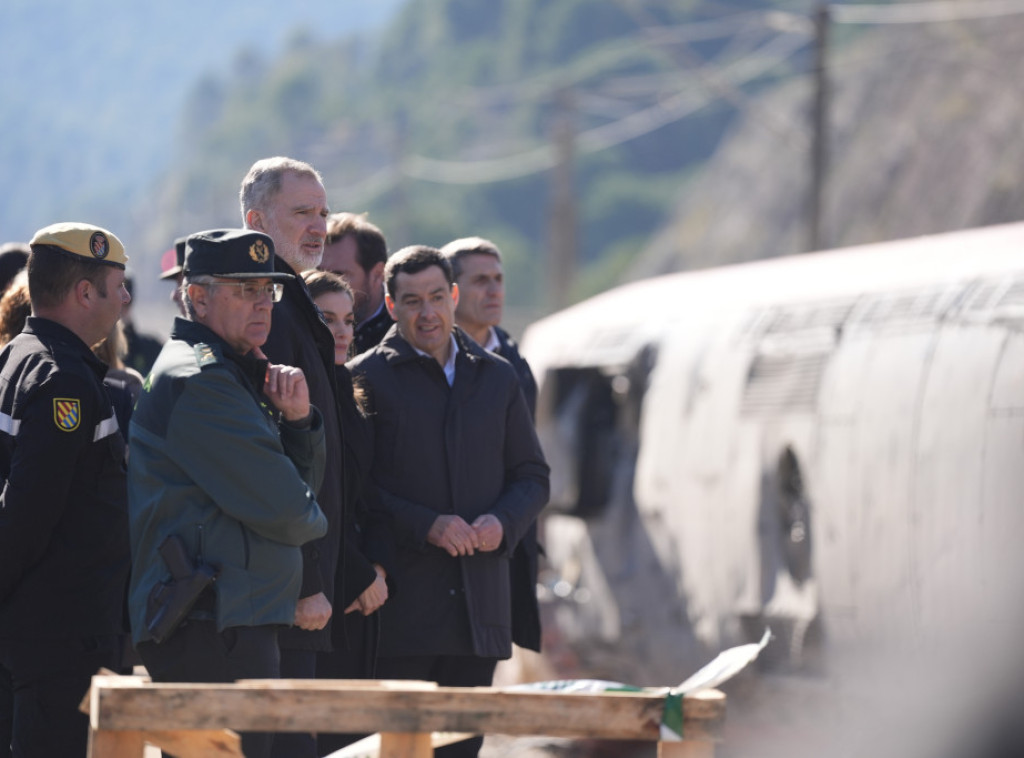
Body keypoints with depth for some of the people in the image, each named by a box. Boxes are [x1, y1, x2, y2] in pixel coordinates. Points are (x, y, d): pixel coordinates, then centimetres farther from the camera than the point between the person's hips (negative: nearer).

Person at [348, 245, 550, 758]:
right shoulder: (367, 378, 0)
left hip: (480, 604, 4)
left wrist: (503, 523, -4)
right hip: (400, 605, -4)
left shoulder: (497, 378, 15)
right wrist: (426, 525, -16)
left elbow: (532, 477, 17)